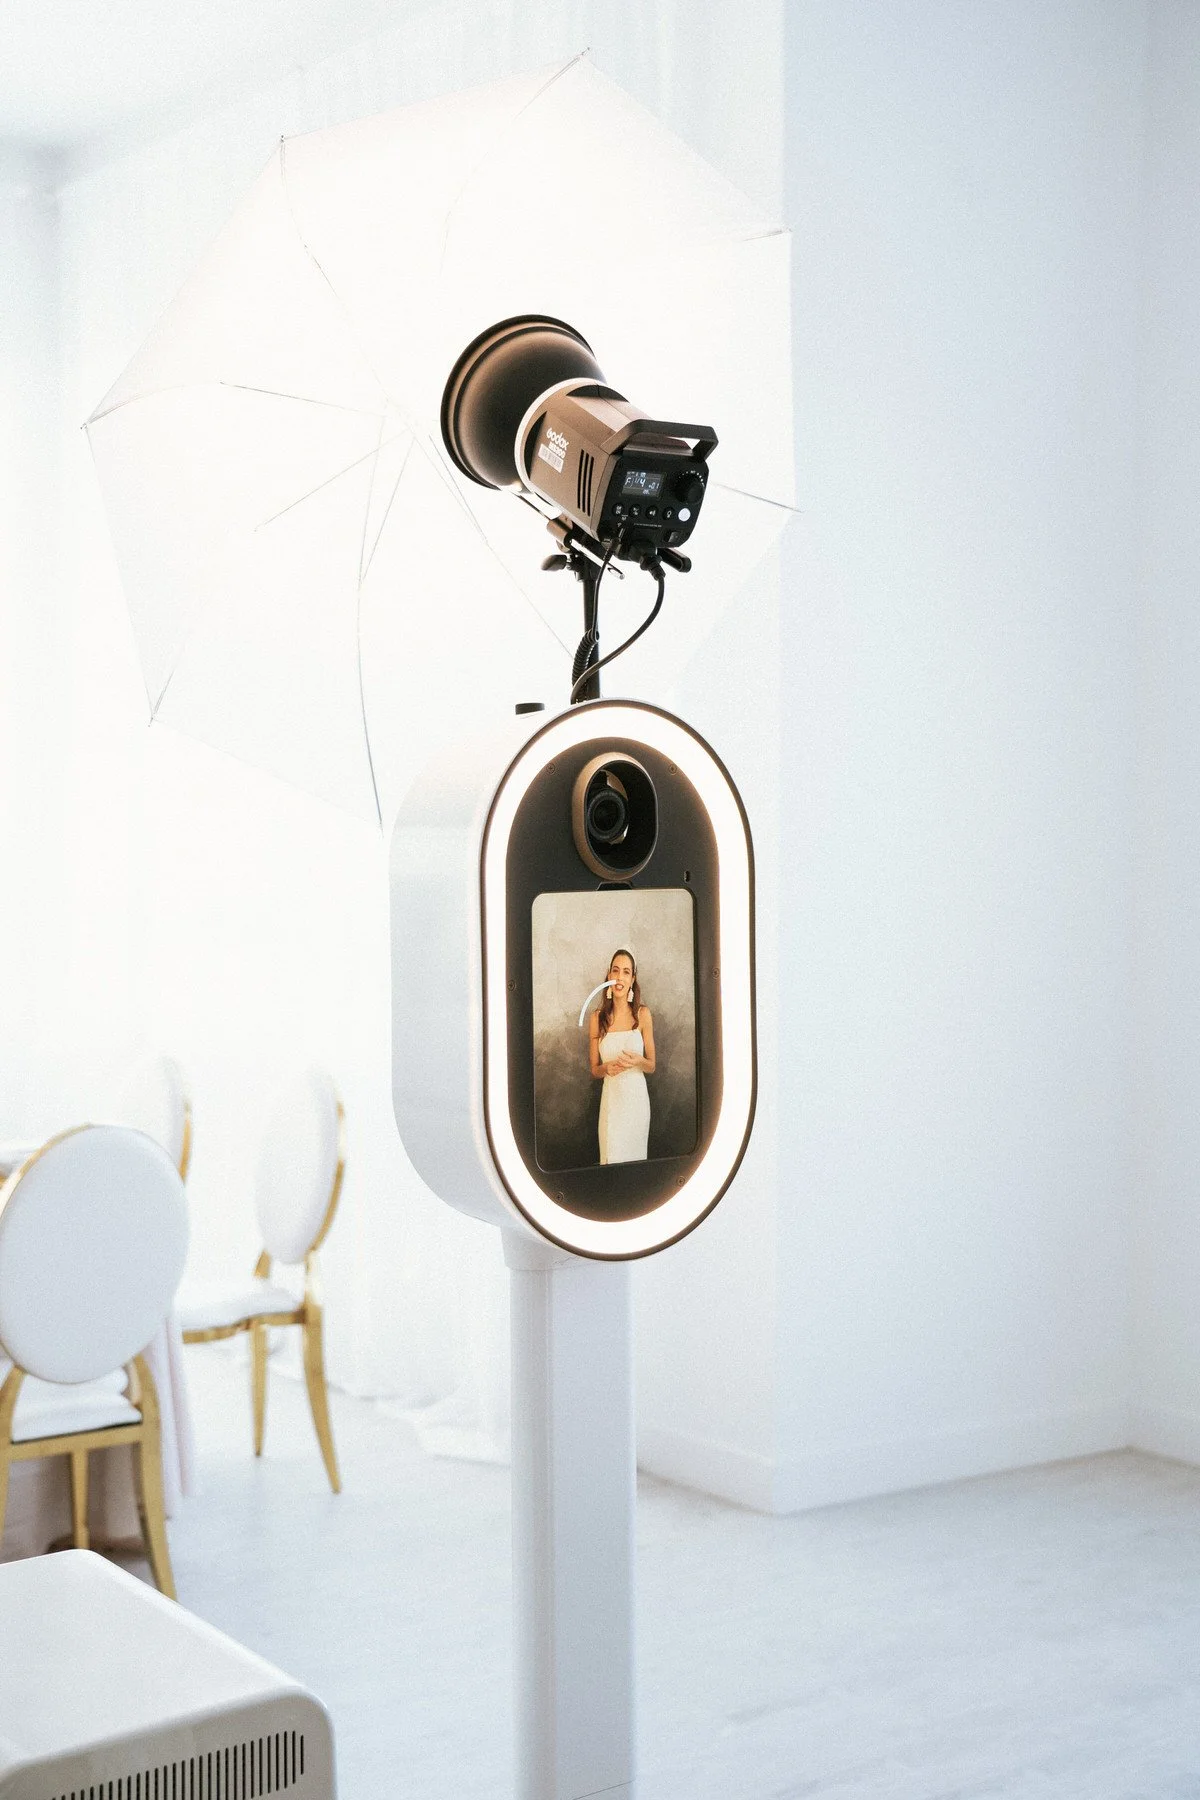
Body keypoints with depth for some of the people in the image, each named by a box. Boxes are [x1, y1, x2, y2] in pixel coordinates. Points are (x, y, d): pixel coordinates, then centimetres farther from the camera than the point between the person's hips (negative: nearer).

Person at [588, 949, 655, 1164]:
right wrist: (607, 1068, -14)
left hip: (637, 1098, 0)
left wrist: (638, 1061, -17)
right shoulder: (597, 1017, -1)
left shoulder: (643, 1014, -3)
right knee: (612, 1158, 2)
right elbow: (594, 1070, 8)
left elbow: (651, 1066, 4)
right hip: (611, 1098, 0)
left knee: (635, 1156, 9)